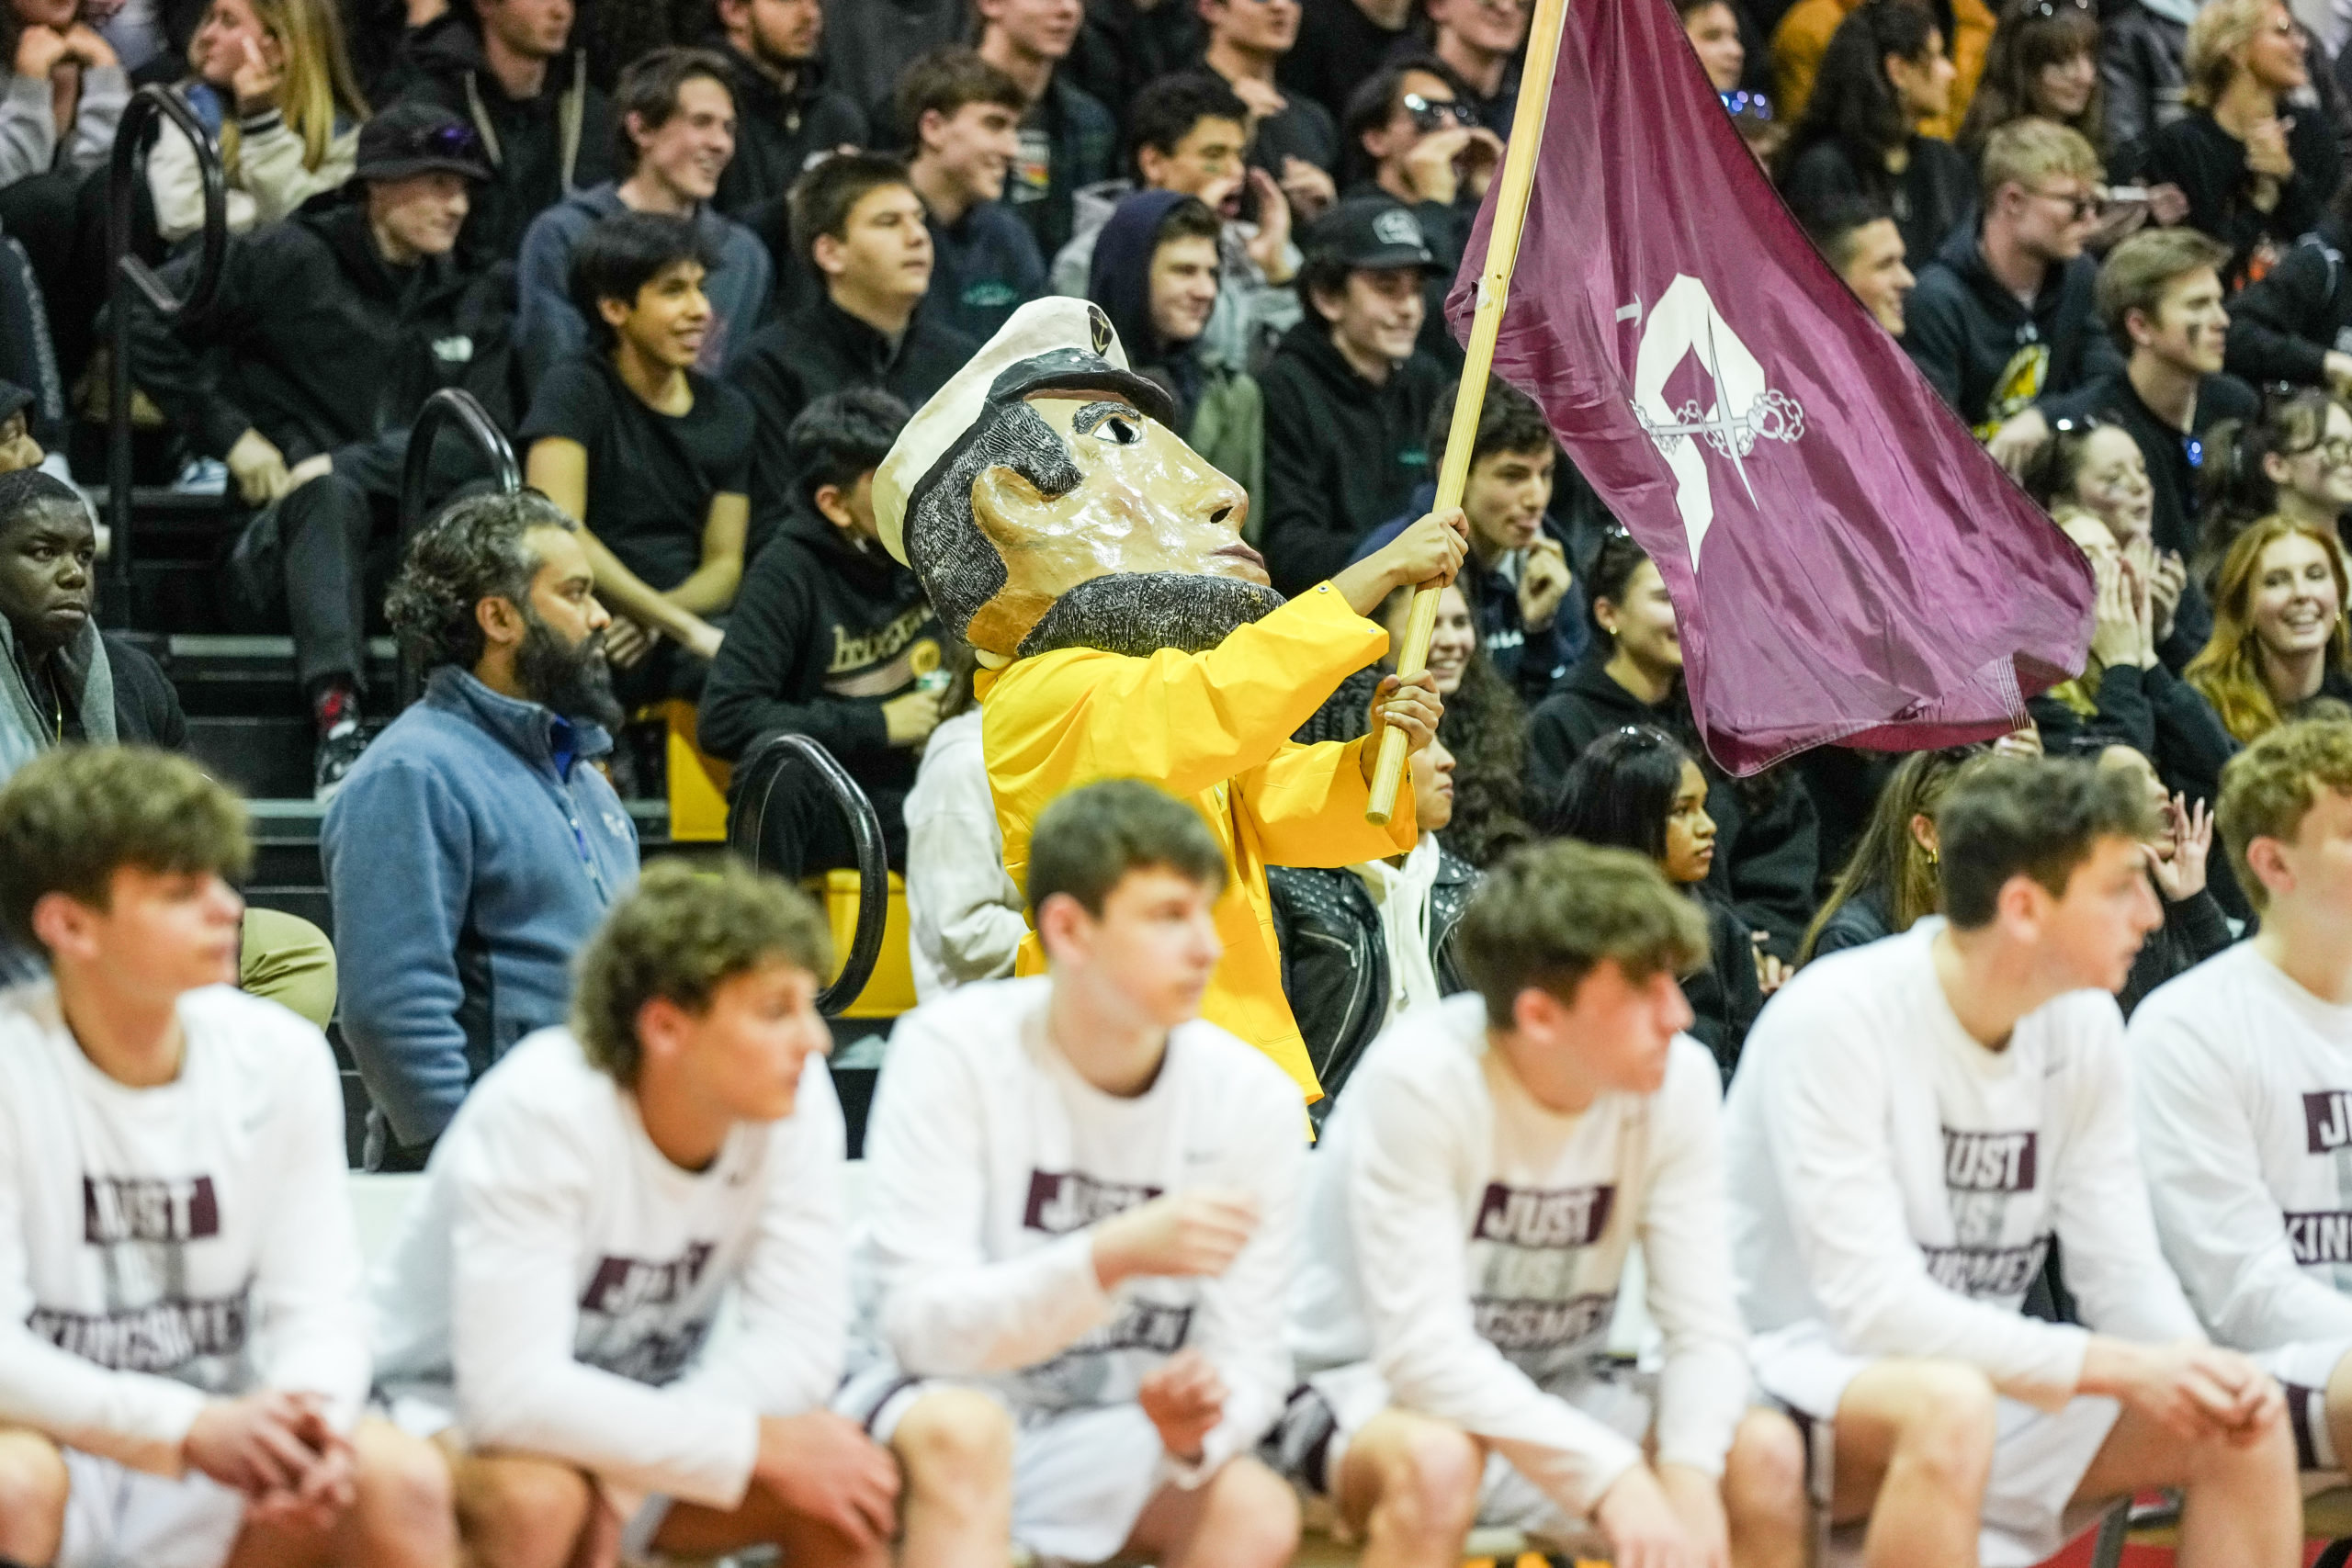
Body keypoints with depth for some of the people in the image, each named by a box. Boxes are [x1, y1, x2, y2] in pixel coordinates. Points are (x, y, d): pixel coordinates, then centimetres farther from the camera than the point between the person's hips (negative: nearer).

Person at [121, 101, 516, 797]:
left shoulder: (469, 304, 16)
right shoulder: (290, 262, 4)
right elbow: (141, 320, 1)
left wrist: (336, 464, -12)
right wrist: (230, 436, -5)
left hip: (412, 553, 3)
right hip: (279, 550, -3)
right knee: (329, 494, -37)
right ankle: (336, 722, -53)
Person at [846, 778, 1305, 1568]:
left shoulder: (1253, 1098, -8)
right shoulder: (952, 1051, -16)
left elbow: (1248, 1361, -6)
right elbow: (918, 1321, -23)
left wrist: (1192, 1430, -31)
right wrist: (1111, 1259, -38)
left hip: (1110, 1444, 4)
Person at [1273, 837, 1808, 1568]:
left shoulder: (1677, 1081, -10)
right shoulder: (1420, 1078, -24)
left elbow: (1705, 1325, -11)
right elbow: (1424, 1349, -28)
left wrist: (1689, 1473, -32)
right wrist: (1613, 1475, -36)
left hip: (1557, 1395, 5)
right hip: (1376, 1389, -5)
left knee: (1765, 1451, -20)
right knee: (1434, 1462, -39)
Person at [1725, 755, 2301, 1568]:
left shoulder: (2082, 1021, 1)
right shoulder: (1834, 1020, -21)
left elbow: (2123, 1271, 3)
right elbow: (1873, 1307, -26)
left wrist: (2200, 1368, -21)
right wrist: (2121, 1367, -31)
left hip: (1979, 1374, 7)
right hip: (1794, 1371, -7)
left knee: (2244, 1422, -11)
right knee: (1948, 1408, -39)